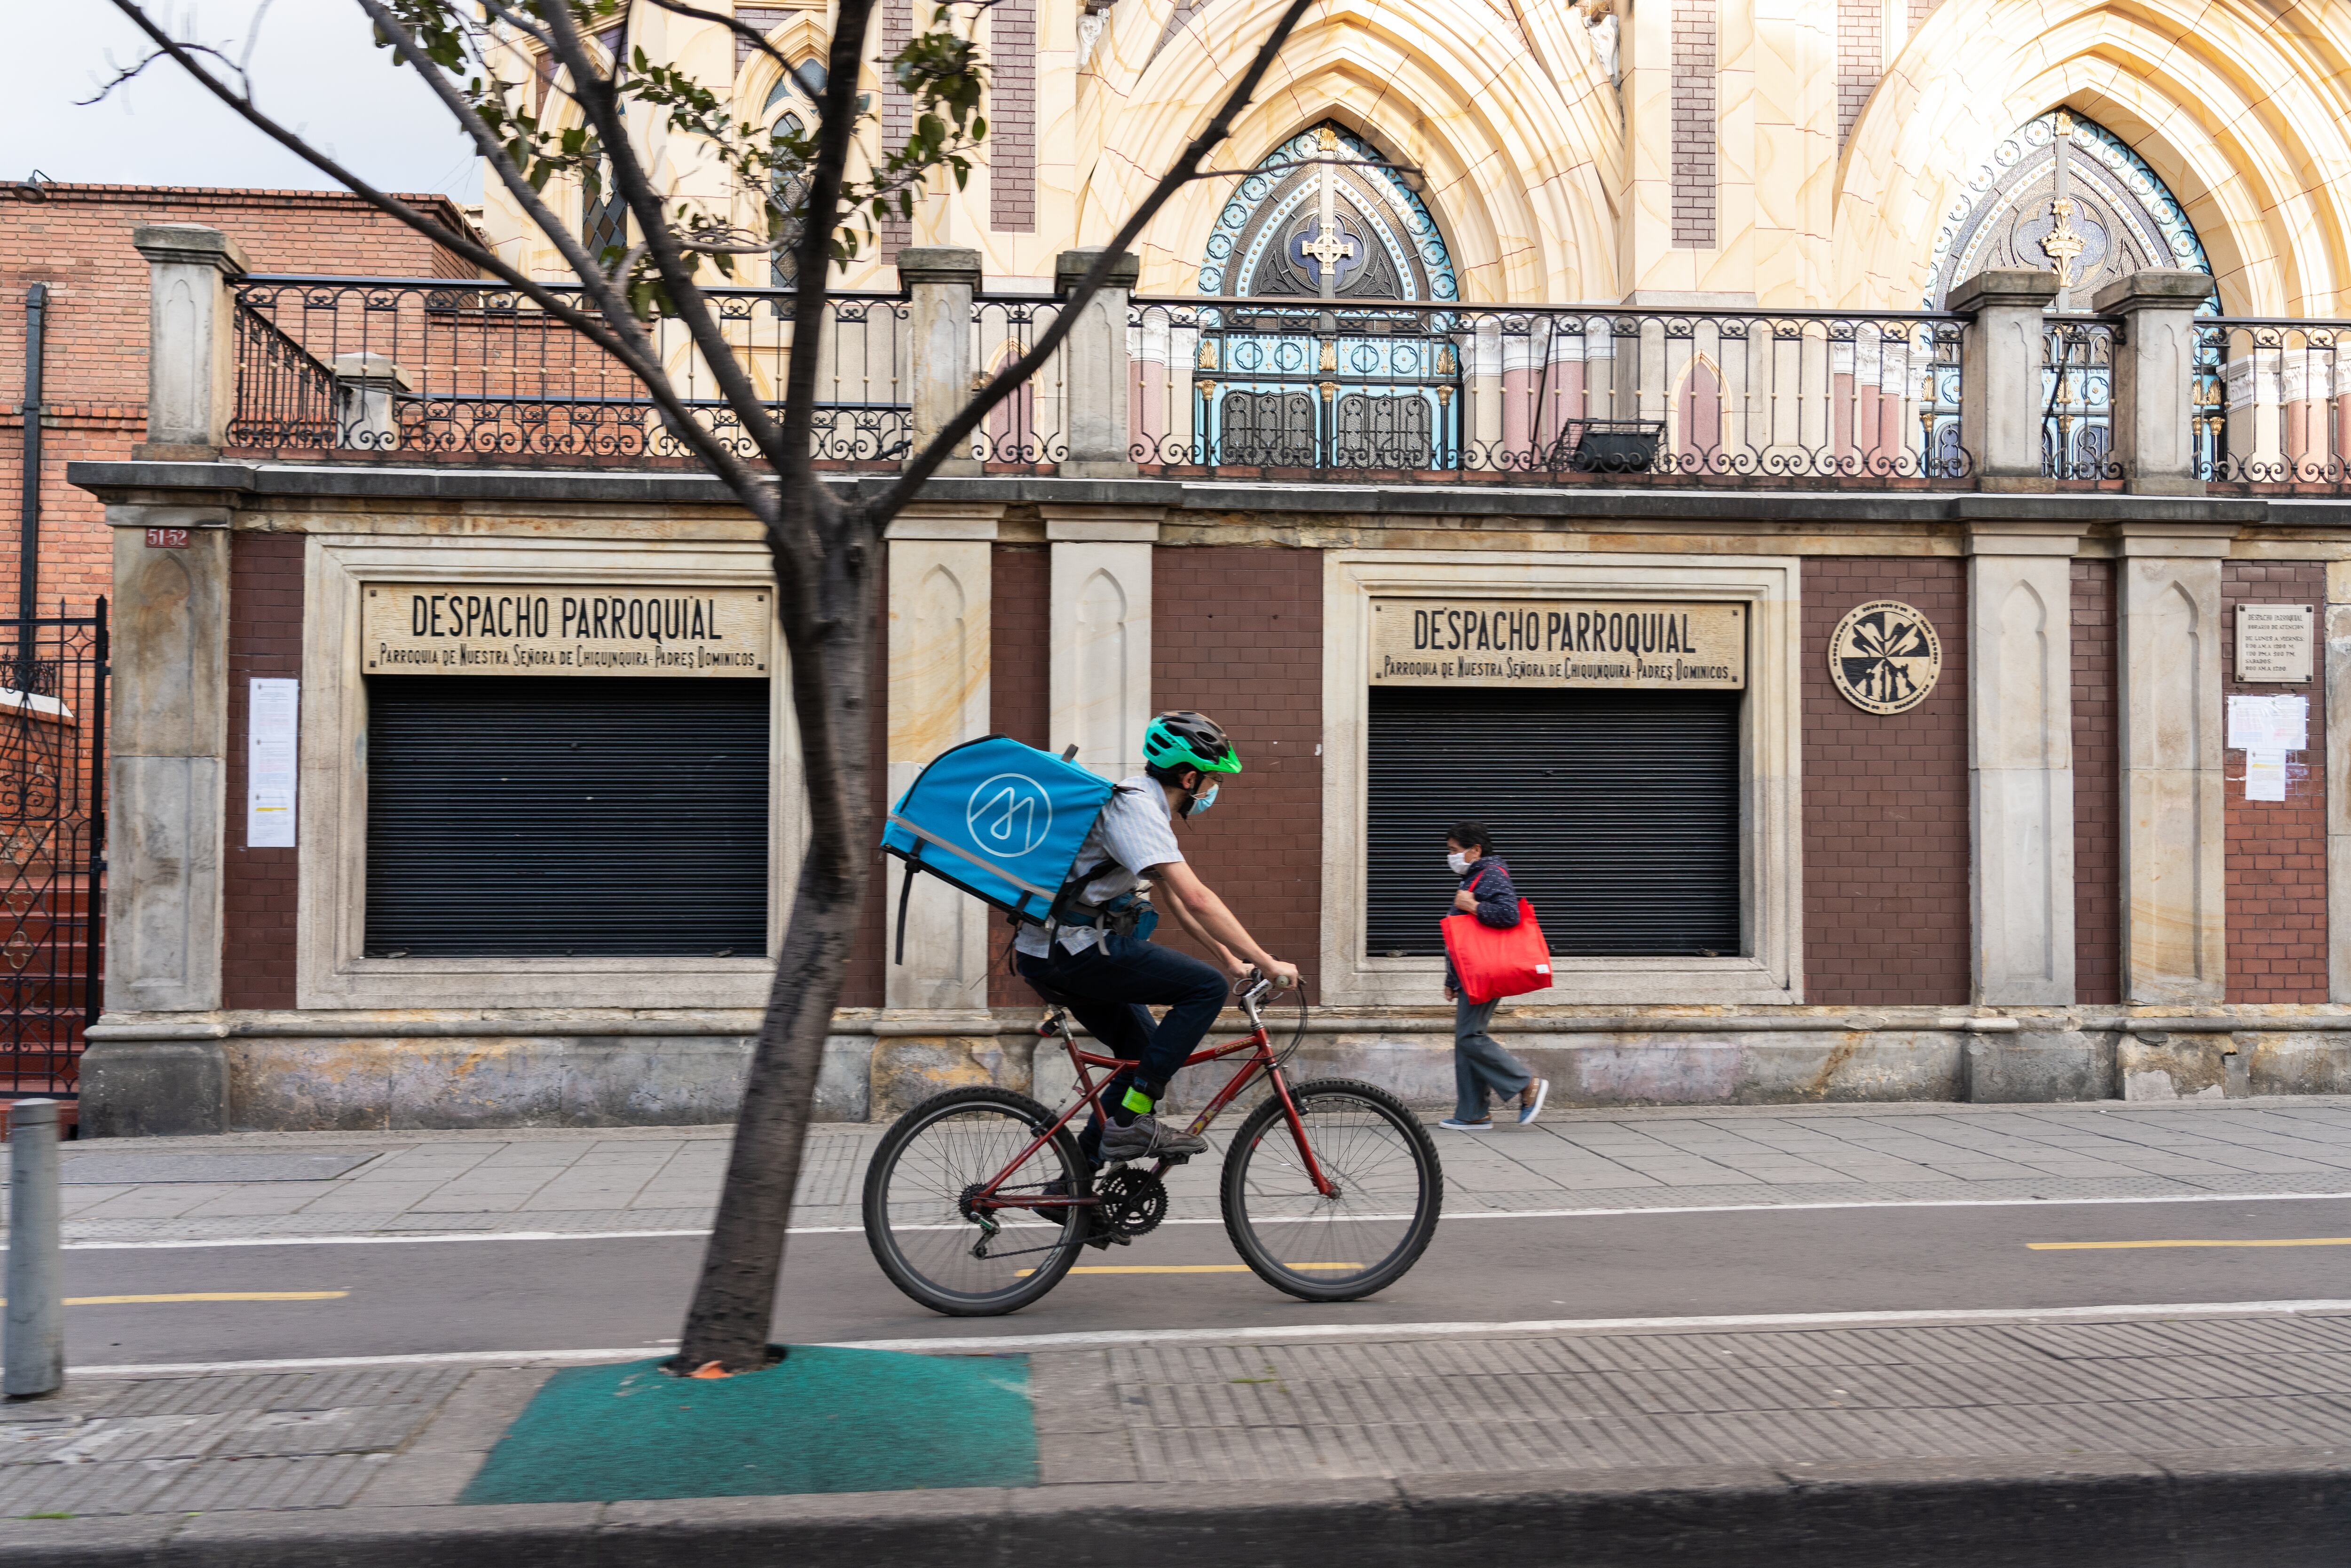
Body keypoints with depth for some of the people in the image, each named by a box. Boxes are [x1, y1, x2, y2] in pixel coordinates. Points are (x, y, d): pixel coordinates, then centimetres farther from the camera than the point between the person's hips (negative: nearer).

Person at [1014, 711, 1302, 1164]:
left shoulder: (1143, 806, 17)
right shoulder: (1135, 806, -16)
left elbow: (1175, 900, 23)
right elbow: (1197, 900, -24)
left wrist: (1233, 961, 19)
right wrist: (1267, 963, -20)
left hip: (1054, 952, 10)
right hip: (1072, 946, -10)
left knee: (1145, 1051, 15)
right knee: (1207, 988, -12)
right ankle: (1131, 1120, -13)